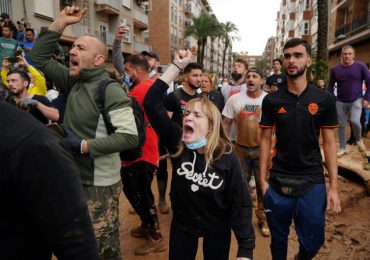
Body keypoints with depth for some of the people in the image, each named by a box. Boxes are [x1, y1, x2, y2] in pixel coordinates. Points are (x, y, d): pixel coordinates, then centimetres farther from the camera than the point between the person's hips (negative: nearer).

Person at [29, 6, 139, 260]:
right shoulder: (73, 81, 5)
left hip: (99, 184, -8)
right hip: (74, 178, 8)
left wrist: (83, 145, -22)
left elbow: (130, 137, -25)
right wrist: (60, 22, 2)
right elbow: (39, 57, 12)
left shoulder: (110, 90, -19)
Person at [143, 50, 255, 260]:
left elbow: (241, 203, -17)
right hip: (182, 225, 2)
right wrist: (177, 65, -25)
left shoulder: (227, 157, -22)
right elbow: (151, 103, -23)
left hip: (217, 230, -2)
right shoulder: (177, 143, -17)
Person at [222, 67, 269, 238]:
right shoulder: (234, 99, -3)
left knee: (263, 186, 9)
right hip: (241, 148, 1)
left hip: (262, 149, -1)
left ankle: (263, 219, 28)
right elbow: (226, 124, 1)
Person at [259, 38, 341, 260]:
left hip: (313, 183, 0)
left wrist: (334, 186, -3)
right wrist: (262, 180, -3)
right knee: (279, 240, 14)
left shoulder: (325, 100, -2)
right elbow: (266, 140, 1)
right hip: (278, 182, 0)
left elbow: (329, 144, 0)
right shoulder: (272, 100, -2)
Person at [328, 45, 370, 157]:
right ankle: (342, 148, 21)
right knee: (341, 125, 6)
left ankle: (359, 140, 10)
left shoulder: (360, 66, -5)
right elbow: (330, 86, 8)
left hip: (356, 100, -2)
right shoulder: (335, 69, -1)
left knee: (355, 121, -21)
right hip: (340, 102, 2)